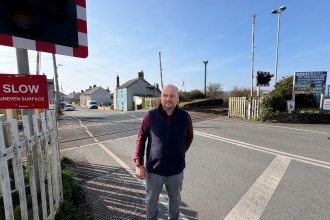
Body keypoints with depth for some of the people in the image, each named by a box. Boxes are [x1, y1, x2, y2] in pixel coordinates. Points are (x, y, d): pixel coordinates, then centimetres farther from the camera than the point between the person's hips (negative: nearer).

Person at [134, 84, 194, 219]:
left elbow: (189, 137, 5)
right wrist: (139, 164, -7)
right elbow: (141, 139, -6)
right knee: (151, 200, 23)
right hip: (153, 169, 0)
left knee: (175, 199, 26)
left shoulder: (185, 117, -12)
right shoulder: (150, 115, -13)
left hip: (176, 170, 1)